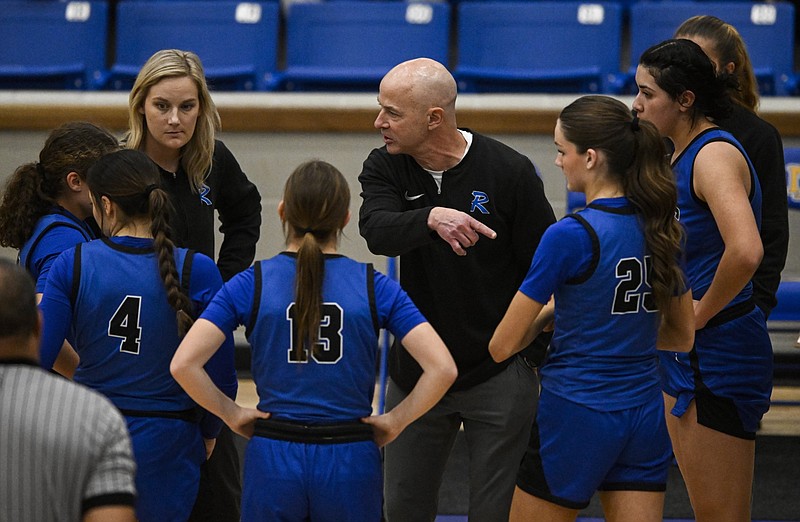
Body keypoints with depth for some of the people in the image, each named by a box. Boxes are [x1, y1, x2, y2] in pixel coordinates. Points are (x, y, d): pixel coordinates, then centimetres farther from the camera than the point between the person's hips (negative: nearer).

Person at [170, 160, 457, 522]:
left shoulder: (251, 284, -2)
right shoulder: (375, 287, -2)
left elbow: (183, 364, -11)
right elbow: (442, 368, -11)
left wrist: (231, 414, 1)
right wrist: (396, 421, 0)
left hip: (272, 462, 0)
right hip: (350, 464, 0)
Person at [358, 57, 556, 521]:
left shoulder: (511, 172, -12)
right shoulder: (385, 168, -3)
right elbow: (378, 233, -23)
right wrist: (431, 218, -43)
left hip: (498, 375, -4)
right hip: (414, 373, 4)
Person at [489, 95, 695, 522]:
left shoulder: (570, 236, -16)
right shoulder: (661, 228, 3)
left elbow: (503, 347, -11)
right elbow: (682, 337, 16)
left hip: (575, 418, -6)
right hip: (646, 418, 6)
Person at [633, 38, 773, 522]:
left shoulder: (715, 155, -19)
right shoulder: (681, 155, 11)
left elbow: (745, 251, -35)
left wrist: (703, 312, -21)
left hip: (720, 351, -10)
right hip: (682, 351, 10)